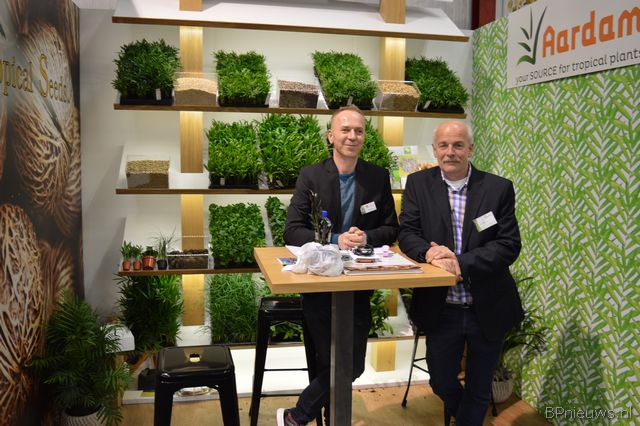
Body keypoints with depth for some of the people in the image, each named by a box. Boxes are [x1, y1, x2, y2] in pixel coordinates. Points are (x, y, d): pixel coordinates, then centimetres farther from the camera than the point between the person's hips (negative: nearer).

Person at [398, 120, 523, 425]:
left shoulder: (499, 188, -6)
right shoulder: (418, 184, -1)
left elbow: (509, 245, -12)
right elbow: (407, 233, -6)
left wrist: (461, 263, -26)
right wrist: (429, 252, -27)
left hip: (488, 308, -1)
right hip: (440, 307, 1)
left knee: (479, 388, 15)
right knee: (440, 382, 18)